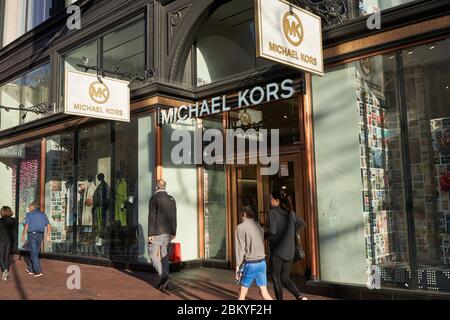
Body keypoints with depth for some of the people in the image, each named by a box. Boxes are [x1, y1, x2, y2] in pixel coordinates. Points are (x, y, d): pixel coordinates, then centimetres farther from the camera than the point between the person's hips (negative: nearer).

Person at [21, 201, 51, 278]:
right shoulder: (43, 214, 9)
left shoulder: (29, 214, -7)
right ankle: (31, 269, 28)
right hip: (40, 235, 5)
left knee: (34, 254, -4)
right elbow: (49, 226, 3)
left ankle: (38, 271, -10)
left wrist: (23, 236, 0)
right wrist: (48, 236, 7)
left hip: (32, 235, -5)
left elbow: (26, 226, -12)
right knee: (35, 252, 18)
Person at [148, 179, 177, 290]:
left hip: (158, 232, -6)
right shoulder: (171, 199, 9)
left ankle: (164, 276, -13)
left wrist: (150, 234, -13)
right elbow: (174, 217, 10)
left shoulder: (154, 198, -9)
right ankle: (164, 282, 12)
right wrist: (174, 232, 16)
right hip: (168, 232, 6)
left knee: (152, 254, 5)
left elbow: (152, 217, -14)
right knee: (164, 255, 11)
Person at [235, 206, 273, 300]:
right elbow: (261, 245, 9)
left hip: (250, 264, -5)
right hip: (262, 263, 5)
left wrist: (238, 266, -5)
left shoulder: (241, 227, -6)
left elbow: (240, 248, -10)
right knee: (264, 293, 8)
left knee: (242, 292, 9)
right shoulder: (259, 226, 12)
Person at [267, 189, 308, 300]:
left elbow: (272, 231, -21)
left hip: (277, 250, -6)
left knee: (276, 278, 11)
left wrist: (266, 235, 0)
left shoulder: (273, 213, -12)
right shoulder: (290, 212, 7)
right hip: (290, 251, 6)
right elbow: (302, 224, 19)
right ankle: (300, 296, -5)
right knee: (285, 278, 15)